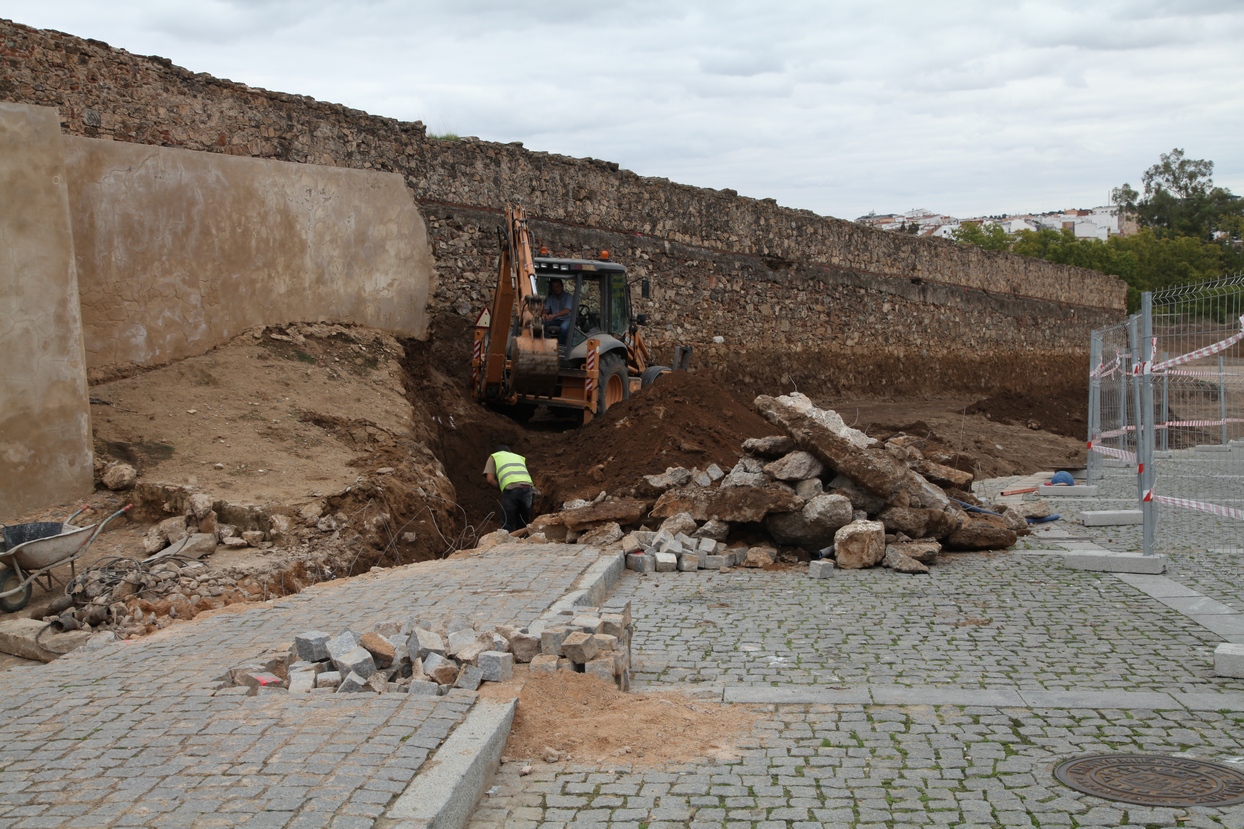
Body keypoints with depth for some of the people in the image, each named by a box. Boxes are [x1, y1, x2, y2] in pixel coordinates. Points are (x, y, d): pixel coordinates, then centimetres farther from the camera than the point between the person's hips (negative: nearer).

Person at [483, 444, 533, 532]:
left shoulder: (494, 456, 25)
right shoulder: (519, 457, 36)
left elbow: (490, 478, 11)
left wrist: (501, 488, 23)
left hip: (511, 489, -4)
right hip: (527, 486, 4)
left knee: (507, 524, 3)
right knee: (523, 524, 16)